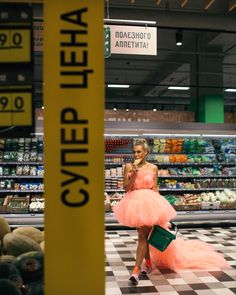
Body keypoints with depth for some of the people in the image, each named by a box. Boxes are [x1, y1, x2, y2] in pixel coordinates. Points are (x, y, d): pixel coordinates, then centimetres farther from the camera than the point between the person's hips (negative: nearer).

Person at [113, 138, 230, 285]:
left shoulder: (153, 168, -3)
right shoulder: (129, 166, -2)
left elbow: (155, 189, 0)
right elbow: (126, 188, -4)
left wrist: (158, 206, -2)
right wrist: (133, 175, -18)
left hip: (148, 202, -2)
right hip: (134, 202, 3)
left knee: (143, 236, -6)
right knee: (143, 235, 17)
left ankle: (136, 270, -4)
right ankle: (148, 262, 36)